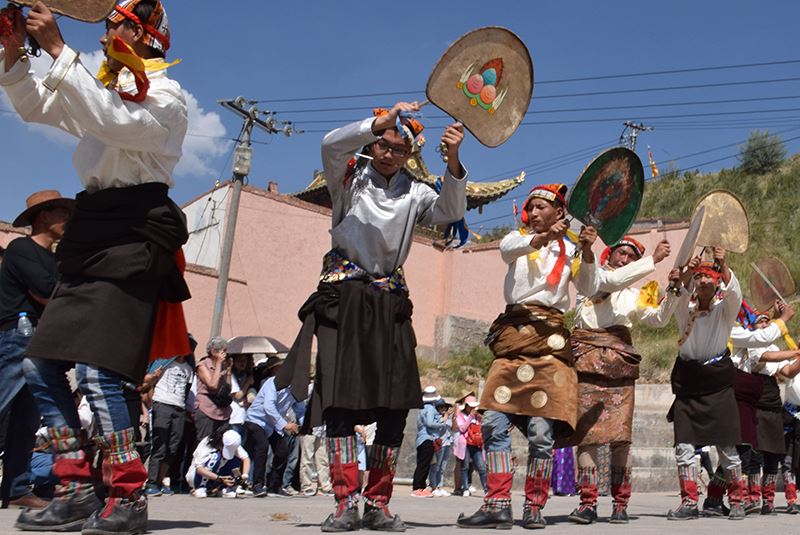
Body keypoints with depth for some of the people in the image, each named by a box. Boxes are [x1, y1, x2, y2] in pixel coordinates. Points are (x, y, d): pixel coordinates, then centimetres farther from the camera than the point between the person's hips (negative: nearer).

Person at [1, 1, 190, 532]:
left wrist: (59, 50, -20)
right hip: (91, 231, 9)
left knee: (96, 370, -17)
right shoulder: (102, 88, 23)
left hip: (133, 233, -9)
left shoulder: (165, 93, -2)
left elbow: (114, 122, -21)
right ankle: (78, 489, 10)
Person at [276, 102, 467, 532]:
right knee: (340, 399, -7)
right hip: (344, 298, -2)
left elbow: (451, 211, -6)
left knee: (396, 404, -2)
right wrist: (382, 121, -23)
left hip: (390, 303, 3)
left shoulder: (414, 193, 11)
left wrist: (453, 160, -19)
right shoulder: (350, 175, 6)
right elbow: (331, 144, -14)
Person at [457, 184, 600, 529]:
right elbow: (506, 249, -10)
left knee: (541, 430, -8)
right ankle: (498, 505, -6)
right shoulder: (519, 238, 15)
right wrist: (542, 237, -28)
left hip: (549, 339, -2)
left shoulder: (570, 250, 12)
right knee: (494, 421, -8)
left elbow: (589, 289, -2)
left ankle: (534, 507, 3)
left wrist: (586, 250, -16)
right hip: (513, 335, 2)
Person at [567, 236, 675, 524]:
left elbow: (658, 319, 14)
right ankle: (588, 502, -3)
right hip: (589, 358, -3)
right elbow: (614, 279, -9)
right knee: (587, 432, -6)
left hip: (620, 363, 3)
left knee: (621, 434, -5)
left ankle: (620, 503, 1)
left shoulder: (634, 294, 24)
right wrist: (653, 259, -10)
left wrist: (672, 291, 0)